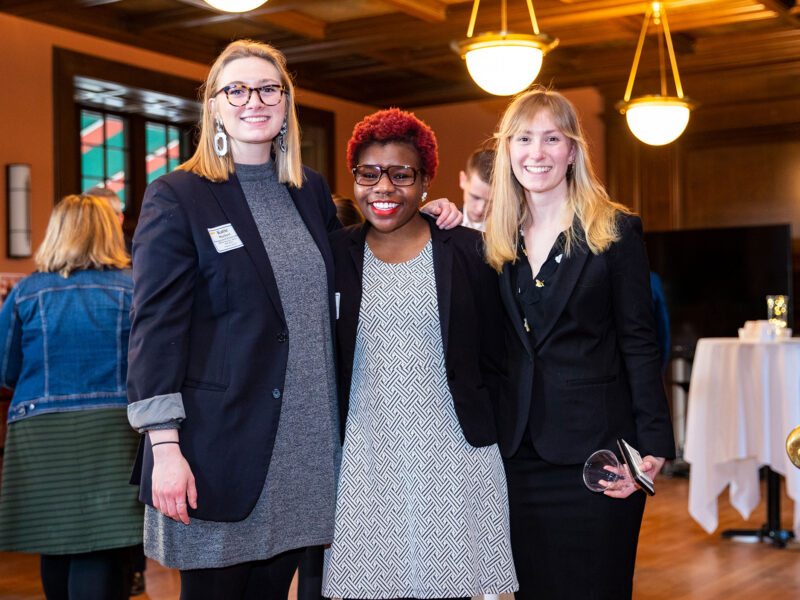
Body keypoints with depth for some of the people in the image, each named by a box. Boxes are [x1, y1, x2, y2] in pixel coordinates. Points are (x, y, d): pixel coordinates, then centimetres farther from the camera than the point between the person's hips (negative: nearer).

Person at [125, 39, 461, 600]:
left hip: (306, 443, 5)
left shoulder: (311, 190, 11)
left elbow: (340, 280, 25)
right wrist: (165, 448, -16)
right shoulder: (176, 197, -5)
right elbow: (156, 327, -9)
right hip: (222, 446, -4)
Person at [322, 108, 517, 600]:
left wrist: (477, 428, 3)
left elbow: (494, 361, 7)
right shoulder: (335, 255, 6)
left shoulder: (467, 251, 2)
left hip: (451, 462, -1)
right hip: (363, 462, 1)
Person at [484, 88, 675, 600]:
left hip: (593, 448, -4)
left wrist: (654, 445, -12)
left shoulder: (616, 231, -2)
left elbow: (639, 343, -4)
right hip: (519, 452, 4)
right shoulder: (497, 240, 9)